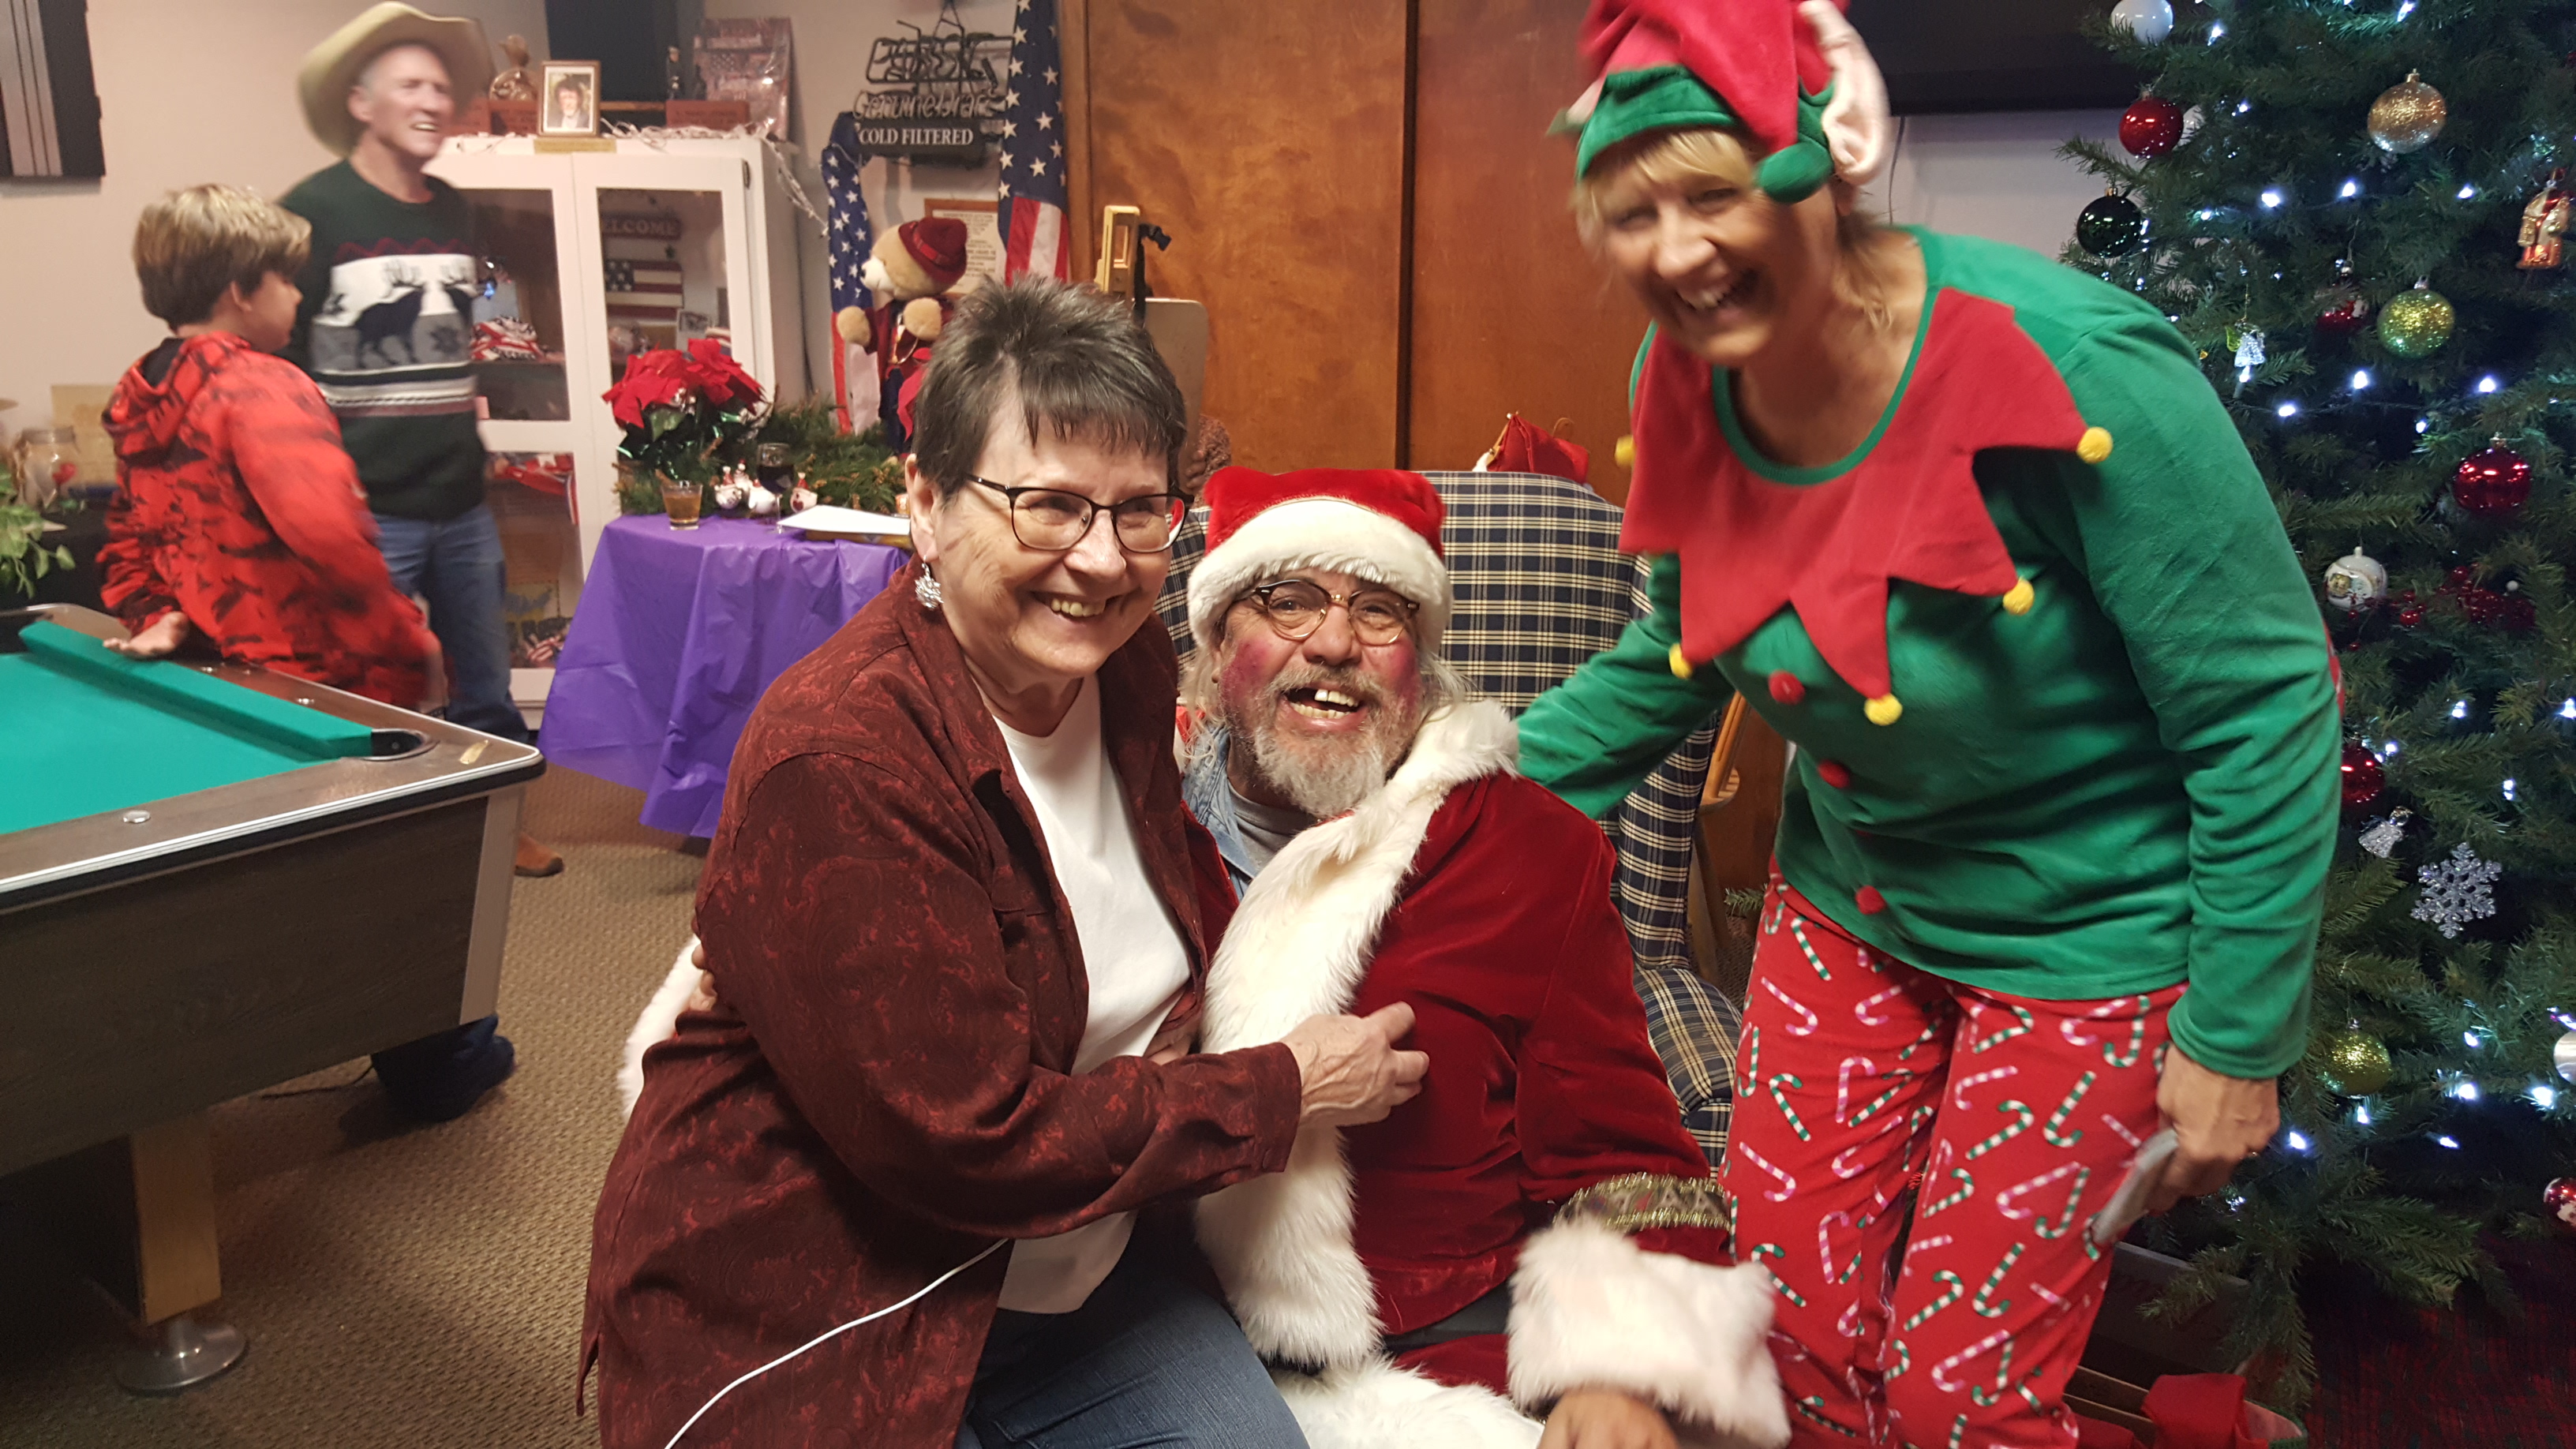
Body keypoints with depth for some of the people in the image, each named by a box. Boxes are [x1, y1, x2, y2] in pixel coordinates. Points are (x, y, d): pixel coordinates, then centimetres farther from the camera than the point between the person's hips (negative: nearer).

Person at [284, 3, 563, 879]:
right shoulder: (314, 210, -10)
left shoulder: (454, 212, 10)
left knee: (486, 690, 16)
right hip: (367, 511, -6)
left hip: (461, 503, 6)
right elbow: (276, 360, -10)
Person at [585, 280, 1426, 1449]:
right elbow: (967, 1140, -26)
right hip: (808, 1320, -6)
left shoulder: (1125, 666, -1)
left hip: (1080, 1261, 7)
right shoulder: (836, 761, -27)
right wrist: (1281, 1091, -16)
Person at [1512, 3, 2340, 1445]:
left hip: (2090, 936, -5)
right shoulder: (1689, 380, -9)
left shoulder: (2075, 369, -28)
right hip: (1847, 904, 6)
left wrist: (2237, 1041, -15)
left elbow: (2269, 708, -20)